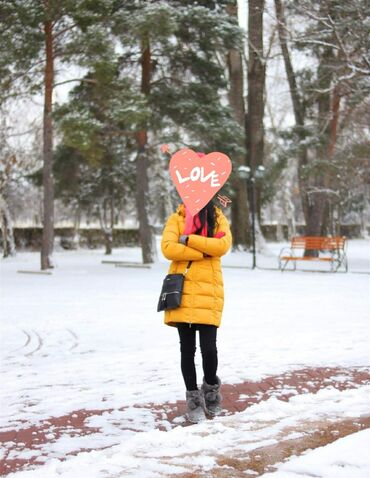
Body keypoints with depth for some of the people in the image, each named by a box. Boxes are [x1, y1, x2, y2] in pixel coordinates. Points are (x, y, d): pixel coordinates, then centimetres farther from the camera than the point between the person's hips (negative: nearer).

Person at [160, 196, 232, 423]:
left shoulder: (217, 217, 8)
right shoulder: (177, 218, 6)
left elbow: (223, 244, -10)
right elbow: (168, 247, -10)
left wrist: (188, 240, -14)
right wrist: (204, 251, -13)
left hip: (208, 291, -1)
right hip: (182, 291, 1)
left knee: (208, 347, -6)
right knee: (187, 348, 6)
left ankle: (211, 387, 21)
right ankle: (193, 397, 21)